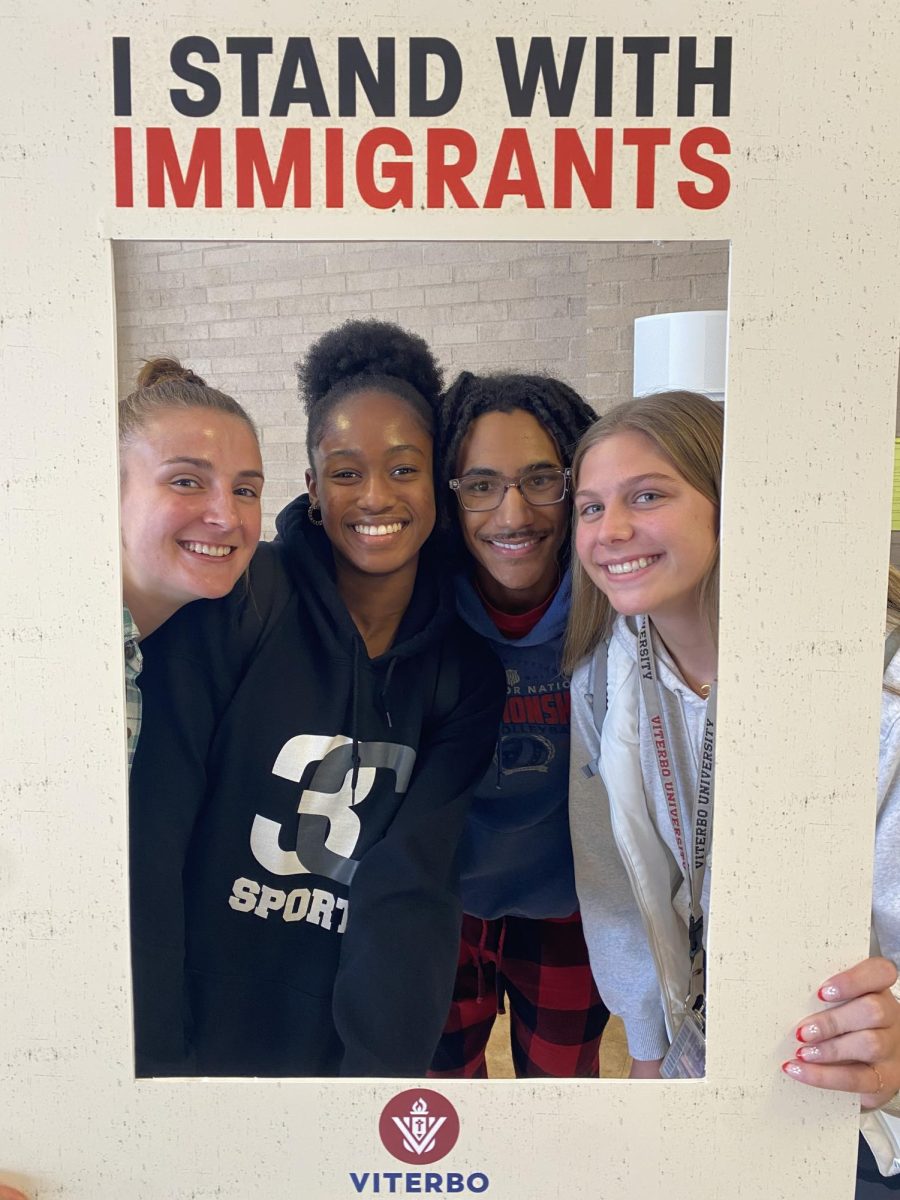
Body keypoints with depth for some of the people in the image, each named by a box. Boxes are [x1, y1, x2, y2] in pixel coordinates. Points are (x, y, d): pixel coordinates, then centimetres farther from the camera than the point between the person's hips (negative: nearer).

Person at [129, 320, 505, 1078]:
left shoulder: (465, 670, -7)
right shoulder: (232, 604, -16)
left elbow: (411, 882, -12)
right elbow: (152, 835, -16)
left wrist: (380, 1064, -19)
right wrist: (160, 1054, -15)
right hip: (202, 1026, -2)